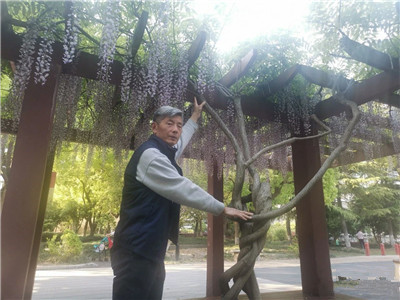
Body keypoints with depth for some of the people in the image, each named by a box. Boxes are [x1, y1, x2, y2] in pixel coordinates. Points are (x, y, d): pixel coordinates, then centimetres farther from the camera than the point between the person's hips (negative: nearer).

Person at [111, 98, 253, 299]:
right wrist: (223, 209, -11)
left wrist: (195, 116, 45)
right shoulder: (150, 155, -17)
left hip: (148, 249, 10)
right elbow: (185, 190, -19)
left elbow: (181, 139, 37)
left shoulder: (163, 152, 14)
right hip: (136, 250, -10)